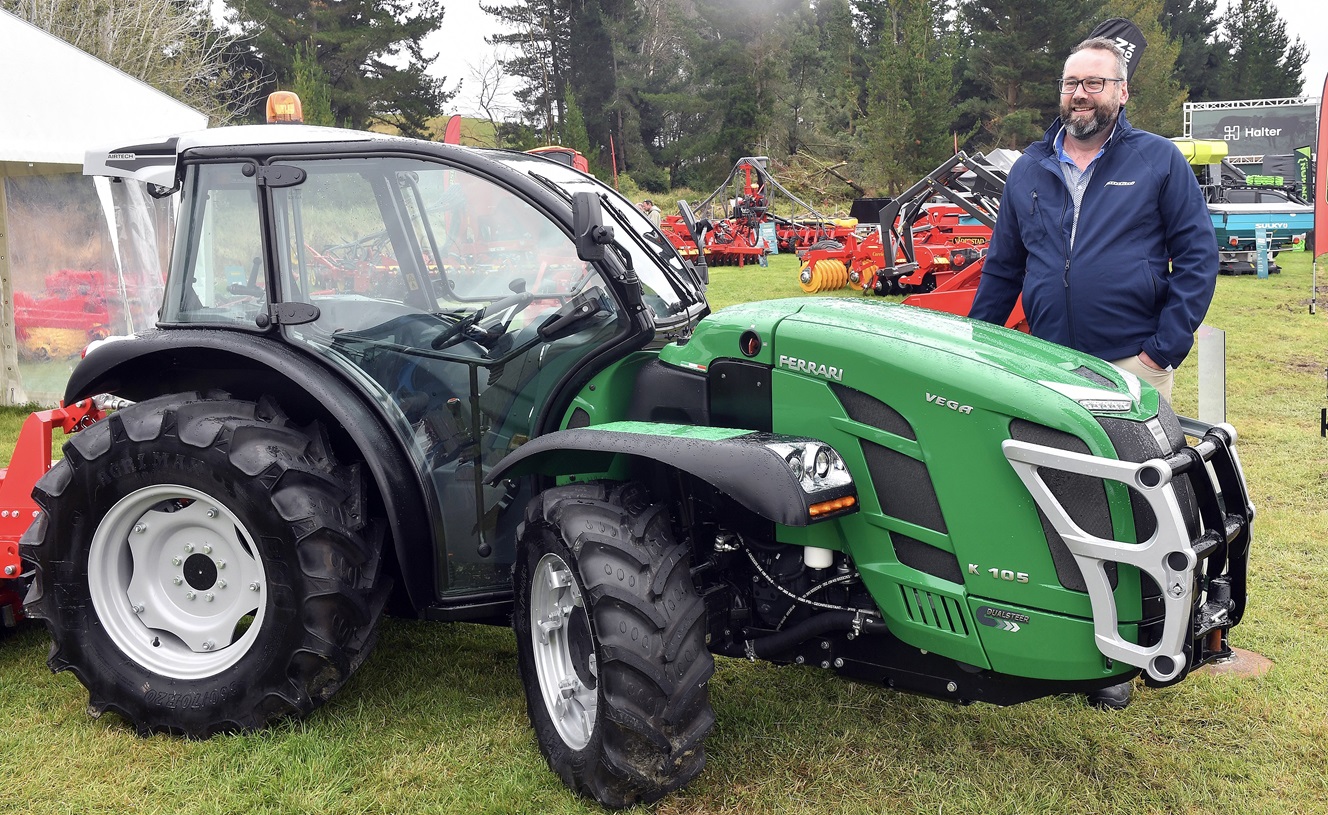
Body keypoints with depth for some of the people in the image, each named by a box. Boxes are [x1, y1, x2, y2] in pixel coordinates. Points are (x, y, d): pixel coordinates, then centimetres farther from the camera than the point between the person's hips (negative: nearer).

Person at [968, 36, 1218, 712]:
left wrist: (1166, 345, -9)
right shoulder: (1029, 171, 14)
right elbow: (1002, 269, 17)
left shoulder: (1159, 162, 3)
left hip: (1131, 365, -3)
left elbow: (1198, 254, -1)